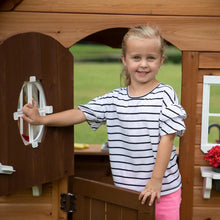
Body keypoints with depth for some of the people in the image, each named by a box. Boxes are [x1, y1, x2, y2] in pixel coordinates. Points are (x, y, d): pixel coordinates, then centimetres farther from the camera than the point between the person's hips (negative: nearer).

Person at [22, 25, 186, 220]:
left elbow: (167, 138, -10)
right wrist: (42, 119, -4)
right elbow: (81, 113, 5)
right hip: (126, 189, 3)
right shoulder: (114, 99, 4)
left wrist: (156, 180, -14)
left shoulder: (165, 95, -7)